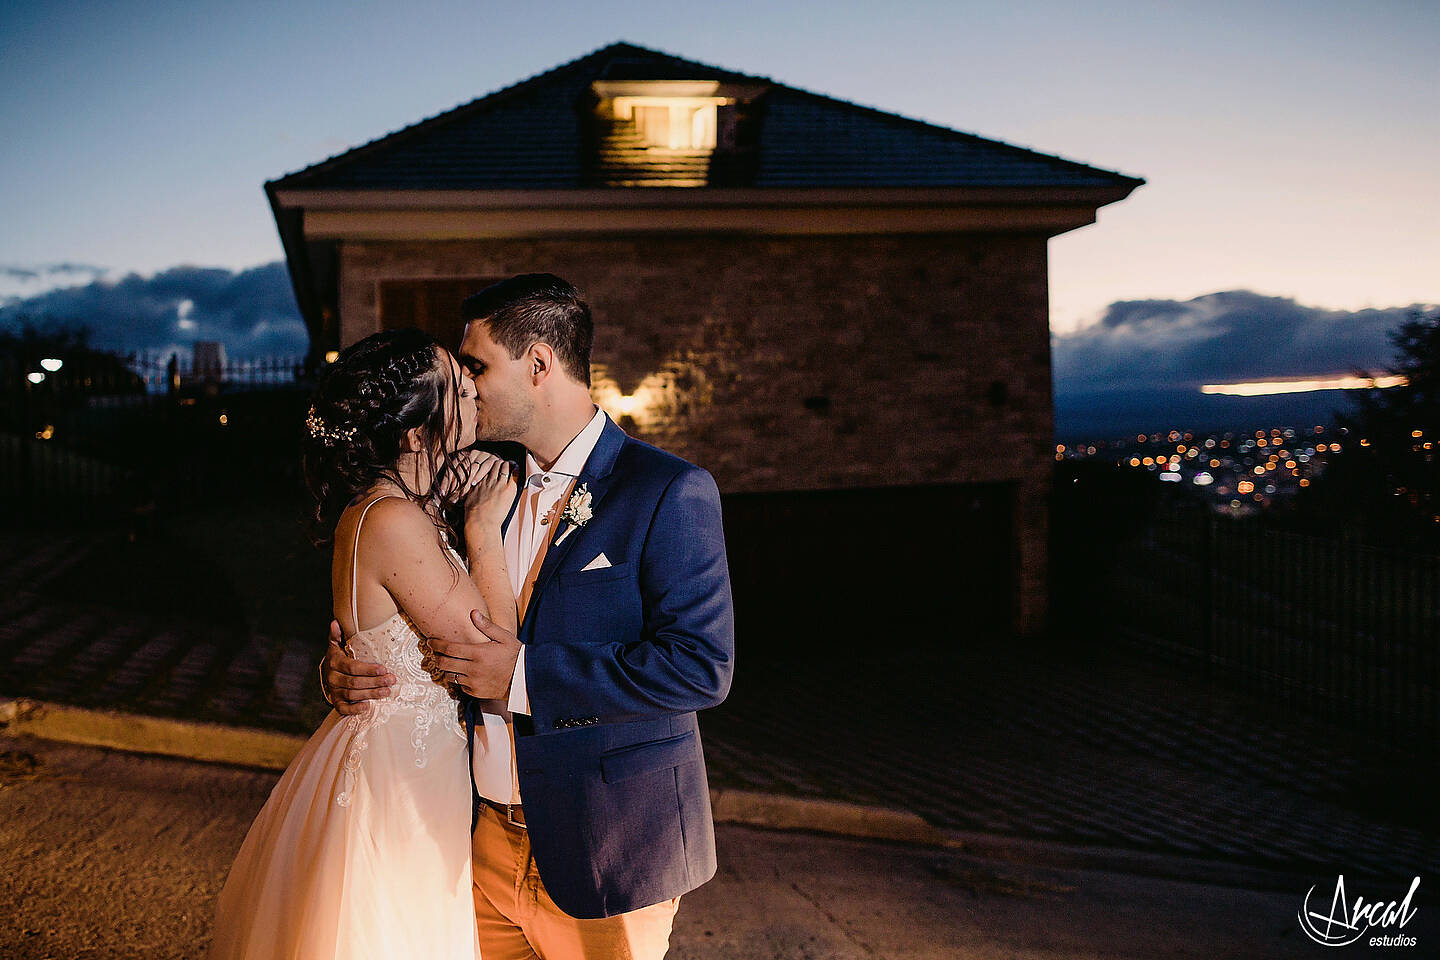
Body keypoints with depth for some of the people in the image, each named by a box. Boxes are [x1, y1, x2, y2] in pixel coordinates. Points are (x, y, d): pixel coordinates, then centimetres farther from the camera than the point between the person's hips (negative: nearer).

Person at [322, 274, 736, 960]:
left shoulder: (671, 491, -13)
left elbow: (703, 664, -21)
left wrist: (526, 676, -22)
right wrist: (344, 667, -4)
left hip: (607, 852, -6)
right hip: (492, 837, 6)